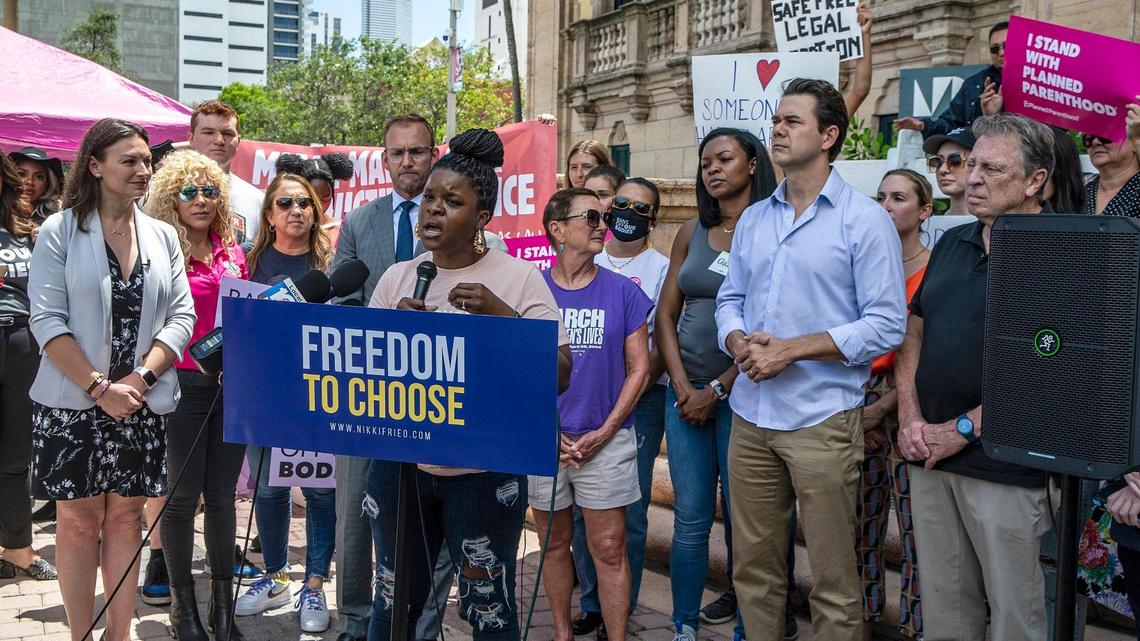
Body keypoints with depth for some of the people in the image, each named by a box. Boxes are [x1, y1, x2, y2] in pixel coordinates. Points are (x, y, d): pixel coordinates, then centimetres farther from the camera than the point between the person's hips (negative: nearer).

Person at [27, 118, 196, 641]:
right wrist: (99, 387, -15)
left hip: (141, 405, 3)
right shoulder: (60, 232, -3)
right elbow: (47, 321, -9)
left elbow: (181, 315, 4)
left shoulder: (162, 236, 8)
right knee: (79, 519, 3)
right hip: (72, 402, -3)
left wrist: (142, 376, -10)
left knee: (126, 515, 9)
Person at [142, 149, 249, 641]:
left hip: (232, 384, 5)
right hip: (182, 384, -5)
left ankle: (223, 601, 21)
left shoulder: (232, 253, 10)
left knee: (222, 494, 11)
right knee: (183, 495, 5)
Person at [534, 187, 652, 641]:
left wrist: (604, 433, -7)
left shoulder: (623, 292, 0)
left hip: (606, 441, -1)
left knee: (608, 549, 2)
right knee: (555, 543, 13)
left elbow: (639, 368, 1)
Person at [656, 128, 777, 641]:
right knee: (690, 519, 6)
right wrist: (683, 387, -3)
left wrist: (717, 391, -10)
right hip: (685, 392, 4)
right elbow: (666, 314, 10)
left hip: (741, 391, -4)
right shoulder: (692, 233, 11)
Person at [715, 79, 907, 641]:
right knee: (753, 567, 14)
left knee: (832, 579, 3)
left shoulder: (864, 219, -5)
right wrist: (739, 342, -6)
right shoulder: (753, 219, 14)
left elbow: (885, 324, -10)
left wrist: (792, 349, -16)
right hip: (750, 413, 6)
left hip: (822, 419, -5)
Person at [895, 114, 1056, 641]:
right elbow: (913, 333, 15)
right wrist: (910, 418, 1)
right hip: (929, 456, 6)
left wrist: (962, 429, -15)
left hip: (1004, 464, -6)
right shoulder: (952, 243, 13)